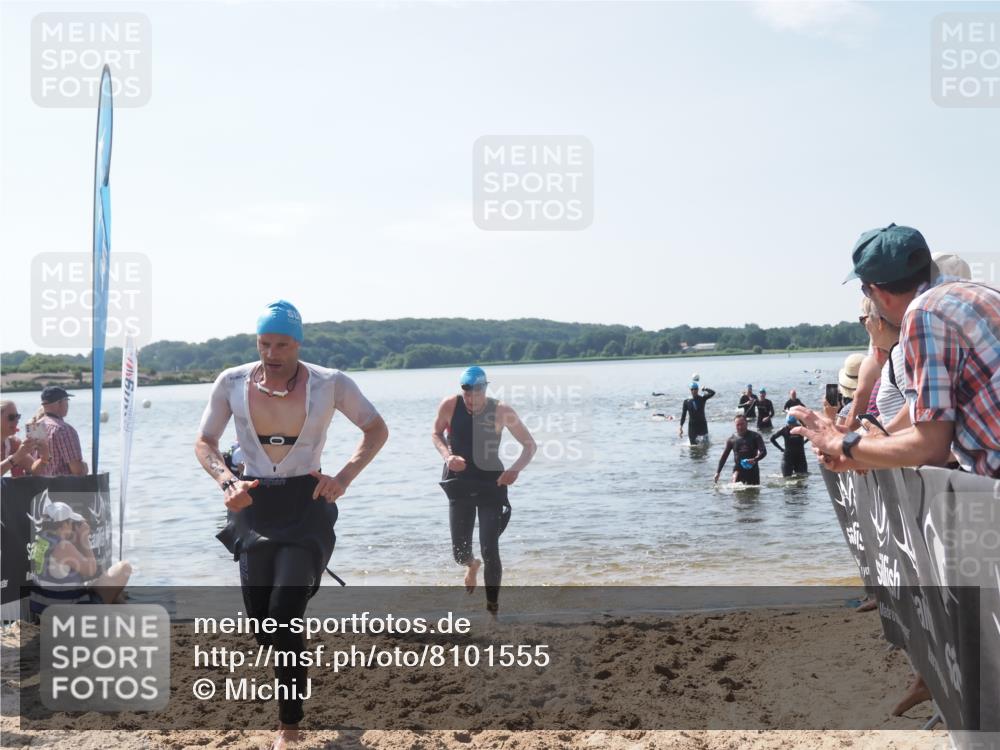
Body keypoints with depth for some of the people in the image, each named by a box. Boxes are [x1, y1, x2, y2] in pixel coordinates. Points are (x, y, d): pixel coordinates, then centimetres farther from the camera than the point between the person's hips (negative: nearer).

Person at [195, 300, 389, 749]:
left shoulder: (330, 384, -9)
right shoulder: (232, 383, -4)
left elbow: (376, 430, 3)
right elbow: (204, 443, 5)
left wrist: (344, 477, -12)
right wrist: (227, 482, -14)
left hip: (307, 506, -3)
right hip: (254, 506, 3)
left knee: (284, 618, -13)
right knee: (262, 626, 6)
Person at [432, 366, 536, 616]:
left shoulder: (501, 411, -15)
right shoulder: (449, 406, -11)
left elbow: (530, 445, -6)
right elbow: (436, 433, 8)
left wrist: (516, 469, -26)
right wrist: (447, 455, -13)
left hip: (492, 484, -2)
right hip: (460, 484, 2)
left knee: (490, 550, -10)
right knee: (460, 552, 4)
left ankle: (493, 608, 5)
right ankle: (472, 565, 44)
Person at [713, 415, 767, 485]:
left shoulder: (755, 436, -1)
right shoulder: (732, 440, 4)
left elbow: (763, 451, -12)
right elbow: (724, 456, 10)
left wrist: (755, 459, -32)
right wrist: (718, 472, 5)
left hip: (752, 469, 0)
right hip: (738, 469, 0)